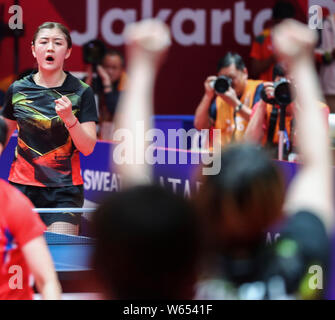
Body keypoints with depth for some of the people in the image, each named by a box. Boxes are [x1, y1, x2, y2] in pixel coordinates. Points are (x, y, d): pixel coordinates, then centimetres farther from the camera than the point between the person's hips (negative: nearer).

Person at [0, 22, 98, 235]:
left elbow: (88, 148, -7)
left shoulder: (81, 92, -2)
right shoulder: (17, 90, 4)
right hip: (22, 186, 2)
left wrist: (69, 118, -21)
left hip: (64, 190, -2)